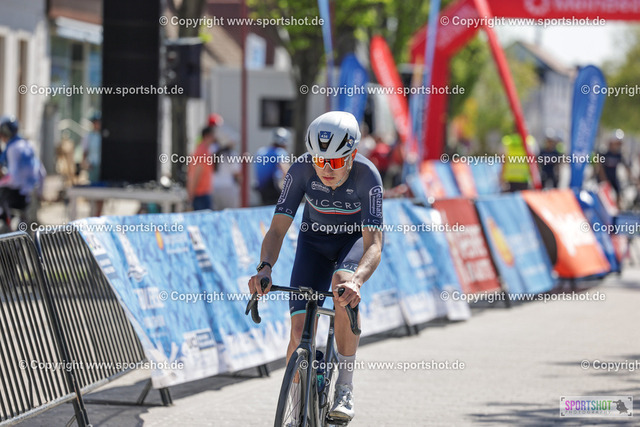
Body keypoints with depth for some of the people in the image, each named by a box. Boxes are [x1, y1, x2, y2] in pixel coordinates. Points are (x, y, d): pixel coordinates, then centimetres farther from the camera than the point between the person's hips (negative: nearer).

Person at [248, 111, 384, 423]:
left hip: (355, 237, -2)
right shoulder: (302, 169, -27)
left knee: (342, 283, -36)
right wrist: (265, 267, -47)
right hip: (315, 240, 2)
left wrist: (356, 281, -58)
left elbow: (373, 244, -39)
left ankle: (345, 386, -22)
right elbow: (277, 229, -27)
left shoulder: (367, 176, -33)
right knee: (300, 328, -13)